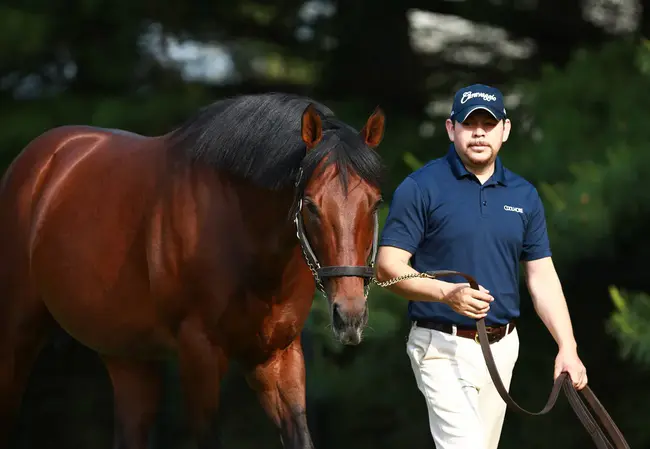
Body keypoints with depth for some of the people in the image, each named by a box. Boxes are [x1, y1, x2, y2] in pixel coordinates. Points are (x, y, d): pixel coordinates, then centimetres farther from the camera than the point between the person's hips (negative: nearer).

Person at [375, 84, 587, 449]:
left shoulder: (524, 195, 10)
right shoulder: (421, 188, -5)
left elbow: (542, 276, 11)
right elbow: (388, 266, -10)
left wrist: (567, 348, 0)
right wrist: (448, 293, -25)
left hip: (502, 347, 6)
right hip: (443, 347, -5)